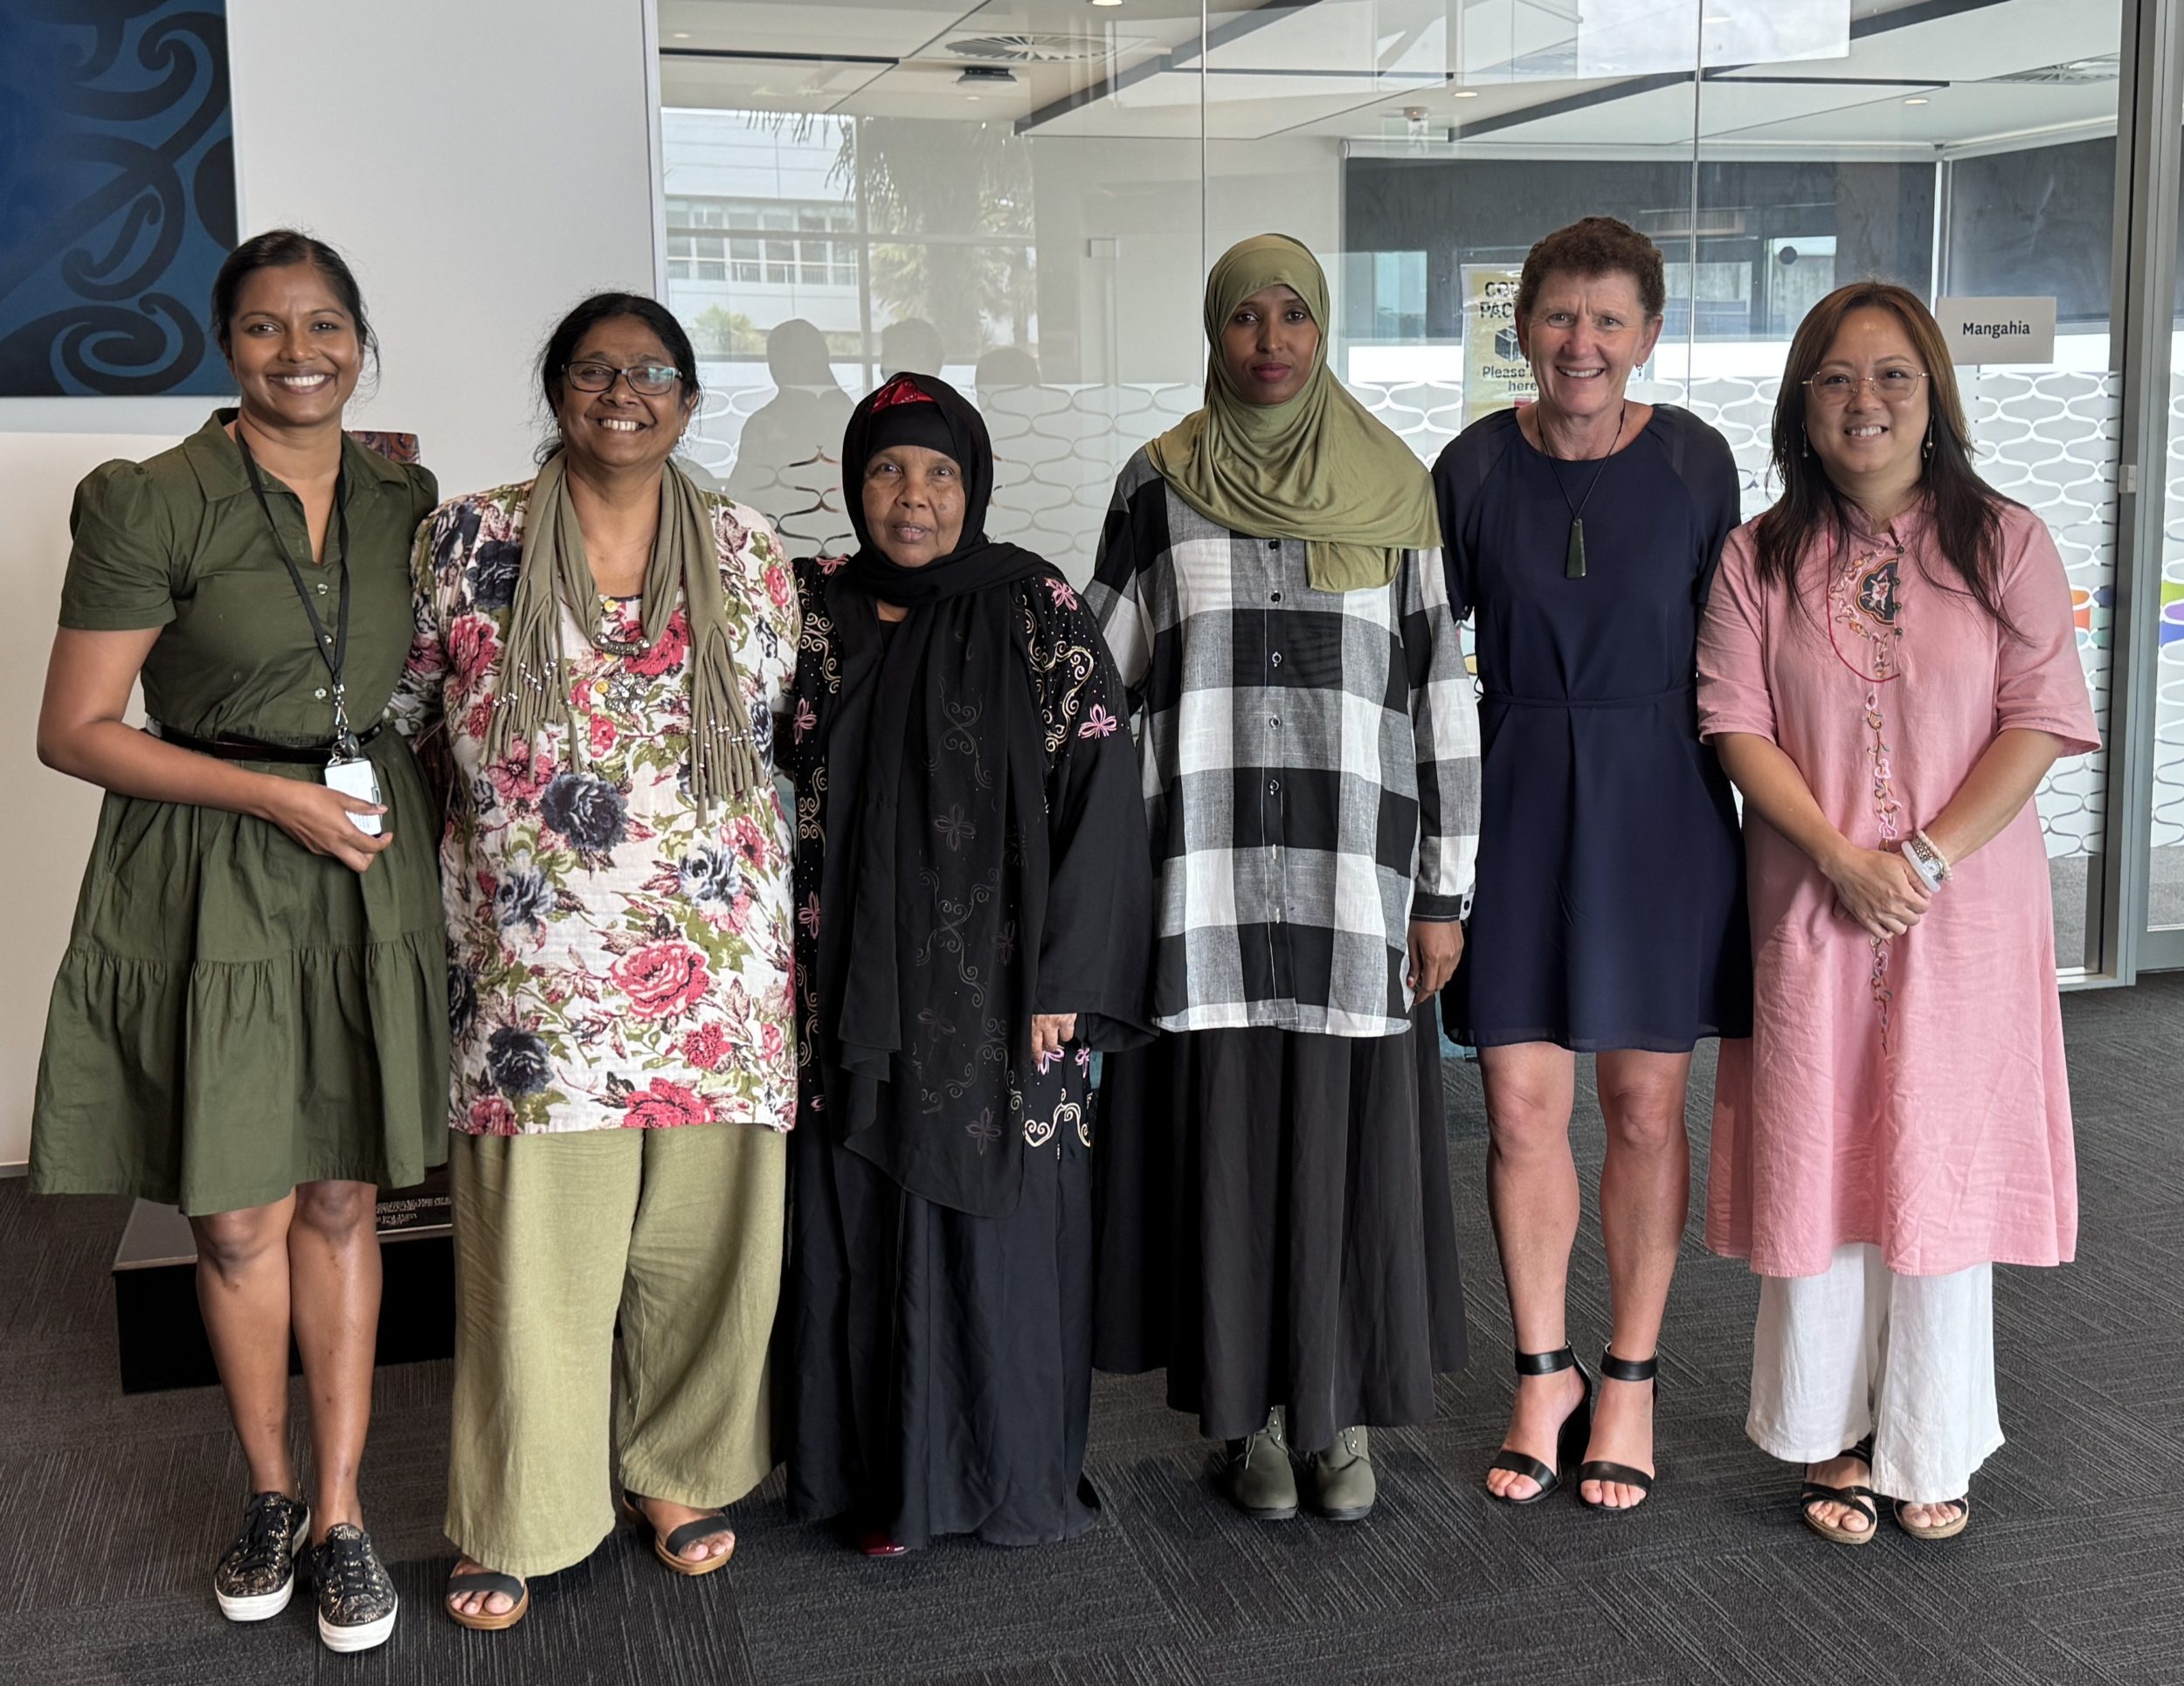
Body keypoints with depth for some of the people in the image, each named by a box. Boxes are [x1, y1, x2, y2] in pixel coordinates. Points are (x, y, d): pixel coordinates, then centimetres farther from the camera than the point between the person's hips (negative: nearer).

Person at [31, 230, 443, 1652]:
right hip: (211, 882, -3)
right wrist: (278, 796, -15)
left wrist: (409, 819, 3)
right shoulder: (155, 504, -8)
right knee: (236, 1216, 7)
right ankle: (271, 1489, 30)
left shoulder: (407, 506, 5)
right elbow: (76, 729, -9)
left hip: (368, 875, 3)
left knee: (342, 1201, 10)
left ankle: (341, 1509, 22)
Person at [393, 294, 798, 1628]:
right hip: (537, 966, -1)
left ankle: (682, 1470, 30)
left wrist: (778, 917, 11)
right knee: (535, 1242, 3)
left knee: (700, 1227, 9)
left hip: (715, 962, 2)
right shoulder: (469, 542, 2)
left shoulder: (748, 554, 7)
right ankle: (524, 1518, 20)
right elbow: (398, 709, 12)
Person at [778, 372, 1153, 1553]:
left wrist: (1068, 980, -12)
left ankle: (1013, 1475, 21)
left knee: (998, 1221, 4)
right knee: (864, 1223, 7)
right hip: (852, 989, 3)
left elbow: (1098, 796, -7)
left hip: (996, 987, -3)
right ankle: (887, 1476, 22)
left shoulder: (1037, 614, -4)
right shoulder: (816, 612, 6)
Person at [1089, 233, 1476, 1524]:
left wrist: (1446, 890, 1)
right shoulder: (1160, 486, 5)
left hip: (1356, 873, 0)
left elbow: (1444, 692, 4)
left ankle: (1345, 1407, 22)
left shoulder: (1393, 488, 5)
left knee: (1351, 1135, 5)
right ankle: (1256, 1408, 21)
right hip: (1210, 876, 0)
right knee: (1228, 1137, 5)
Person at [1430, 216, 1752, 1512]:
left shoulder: (1695, 460, -2)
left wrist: (1741, 794, 1)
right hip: (1516, 803, 1)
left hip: (1659, 802, 0)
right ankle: (1545, 1371, 23)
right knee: (1521, 1109, 3)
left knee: (1645, 1108, 7)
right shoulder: (1475, 467, 0)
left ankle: (1631, 1378, 24)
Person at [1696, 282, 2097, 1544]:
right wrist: (1841, 857, -14)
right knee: (1819, 1160, 5)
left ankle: (1932, 1449, 21)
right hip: (1814, 911, 1)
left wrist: (1927, 856, -14)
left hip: (1967, 911, -1)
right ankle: (1836, 1438, 20)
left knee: (1943, 1164, 5)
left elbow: (2042, 721, -4)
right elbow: (1739, 727, -2)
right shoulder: (1761, 559, 5)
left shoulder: (2006, 542, 1)